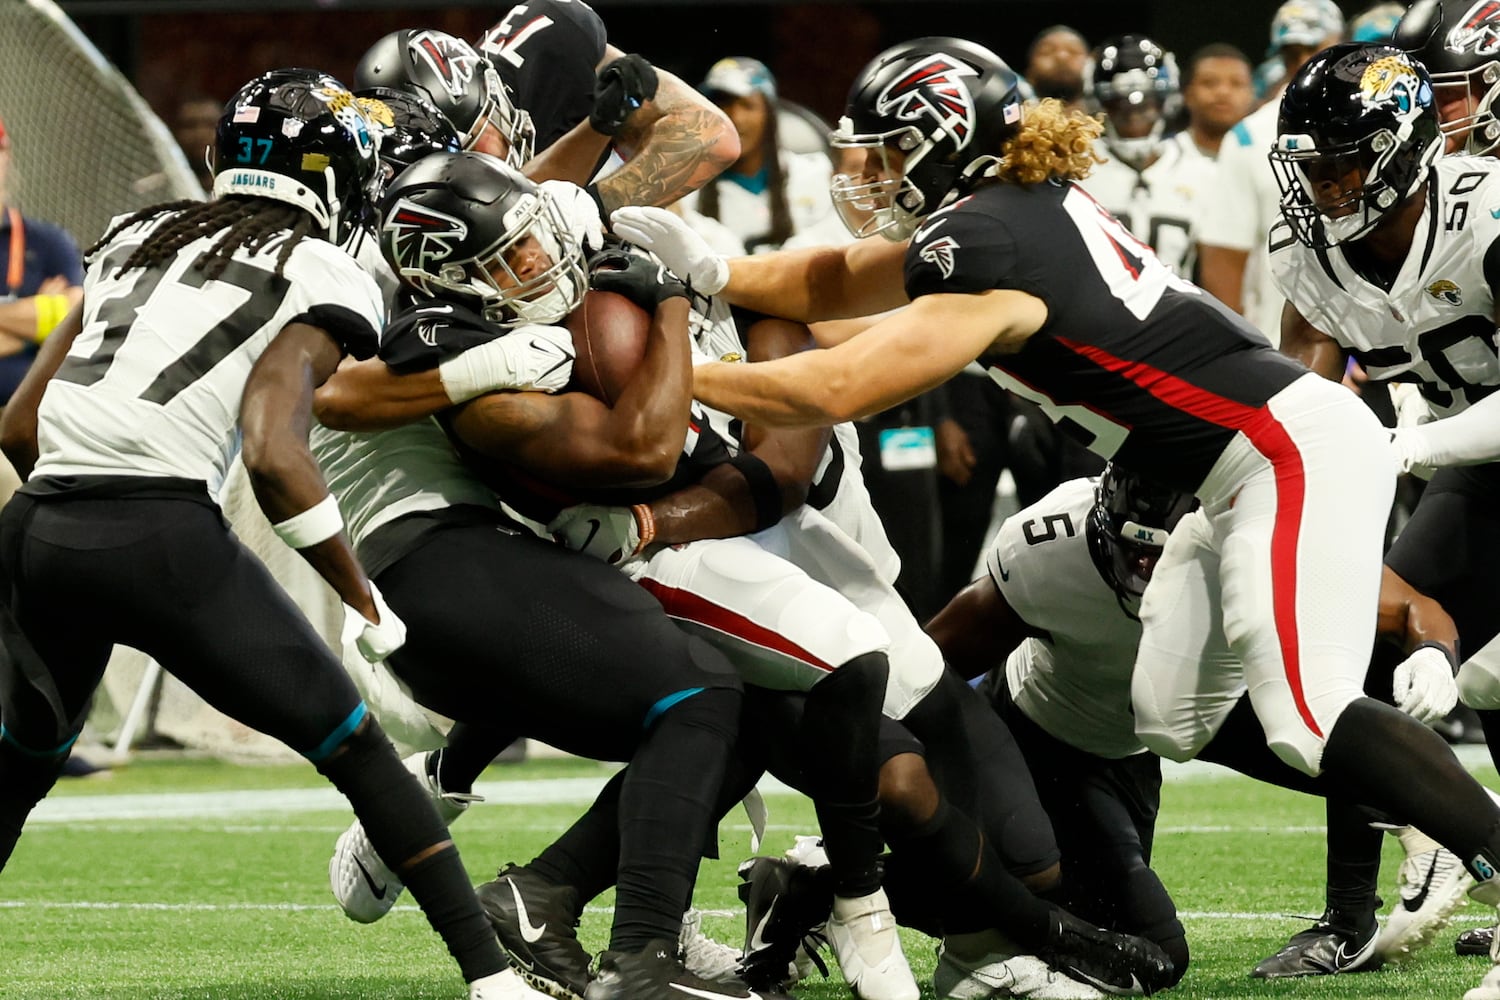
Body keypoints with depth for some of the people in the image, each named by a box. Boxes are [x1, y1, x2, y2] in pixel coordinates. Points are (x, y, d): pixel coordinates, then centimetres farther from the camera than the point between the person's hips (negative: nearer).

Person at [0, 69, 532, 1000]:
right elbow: (275, 456, -11)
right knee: (358, 752, 8)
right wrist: (365, 599, -2)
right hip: (166, 537, -5)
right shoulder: (319, 278, 4)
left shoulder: (136, 238, 22)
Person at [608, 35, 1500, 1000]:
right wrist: (709, 271, 3)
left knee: (1308, 717, -20)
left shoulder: (990, 253, -18)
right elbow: (838, 283, 18)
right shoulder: (1015, 207, 9)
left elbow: (834, 389, -19)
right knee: (1164, 716, 7)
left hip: (1297, 453, -10)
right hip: (1254, 473, 10)